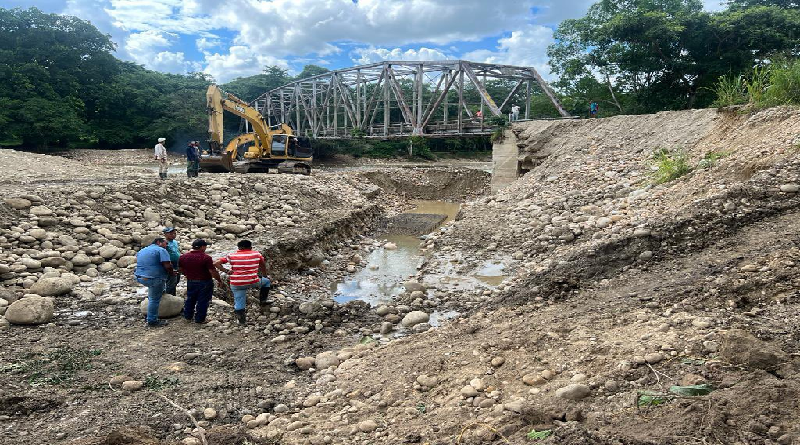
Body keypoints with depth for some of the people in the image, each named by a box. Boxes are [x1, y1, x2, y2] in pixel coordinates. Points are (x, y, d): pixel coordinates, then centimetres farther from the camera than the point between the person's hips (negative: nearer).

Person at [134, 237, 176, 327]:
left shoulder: (142, 251, 18)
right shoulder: (161, 250, -8)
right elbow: (167, 266, -17)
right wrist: (171, 273, 3)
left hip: (139, 277, 8)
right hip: (154, 279, -8)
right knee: (154, 299, 2)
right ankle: (152, 321, 9)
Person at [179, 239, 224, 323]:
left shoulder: (183, 257, -2)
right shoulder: (206, 258, -20)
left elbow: (181, 270, 10)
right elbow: (213, 271, -19)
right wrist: (219, 280, -6)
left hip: (190, 282, 5)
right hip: (204, 282, -5)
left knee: (190, 300, 21)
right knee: (202, 301, 6)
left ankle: (188, 317, 32)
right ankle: (199, 319, 13)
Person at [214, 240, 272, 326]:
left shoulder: (231, 256, 3)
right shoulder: (256, 254, 4)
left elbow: (216, 263, -2)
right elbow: (263, 266, 17)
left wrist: (226, 271, 1)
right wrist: (264, 276, 33)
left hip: (236, 284, 0)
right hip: (253, 282, 0)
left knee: (239, 304, 13)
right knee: (266, 281, 28)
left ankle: (242, 322, 14)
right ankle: (263, 301, 28)